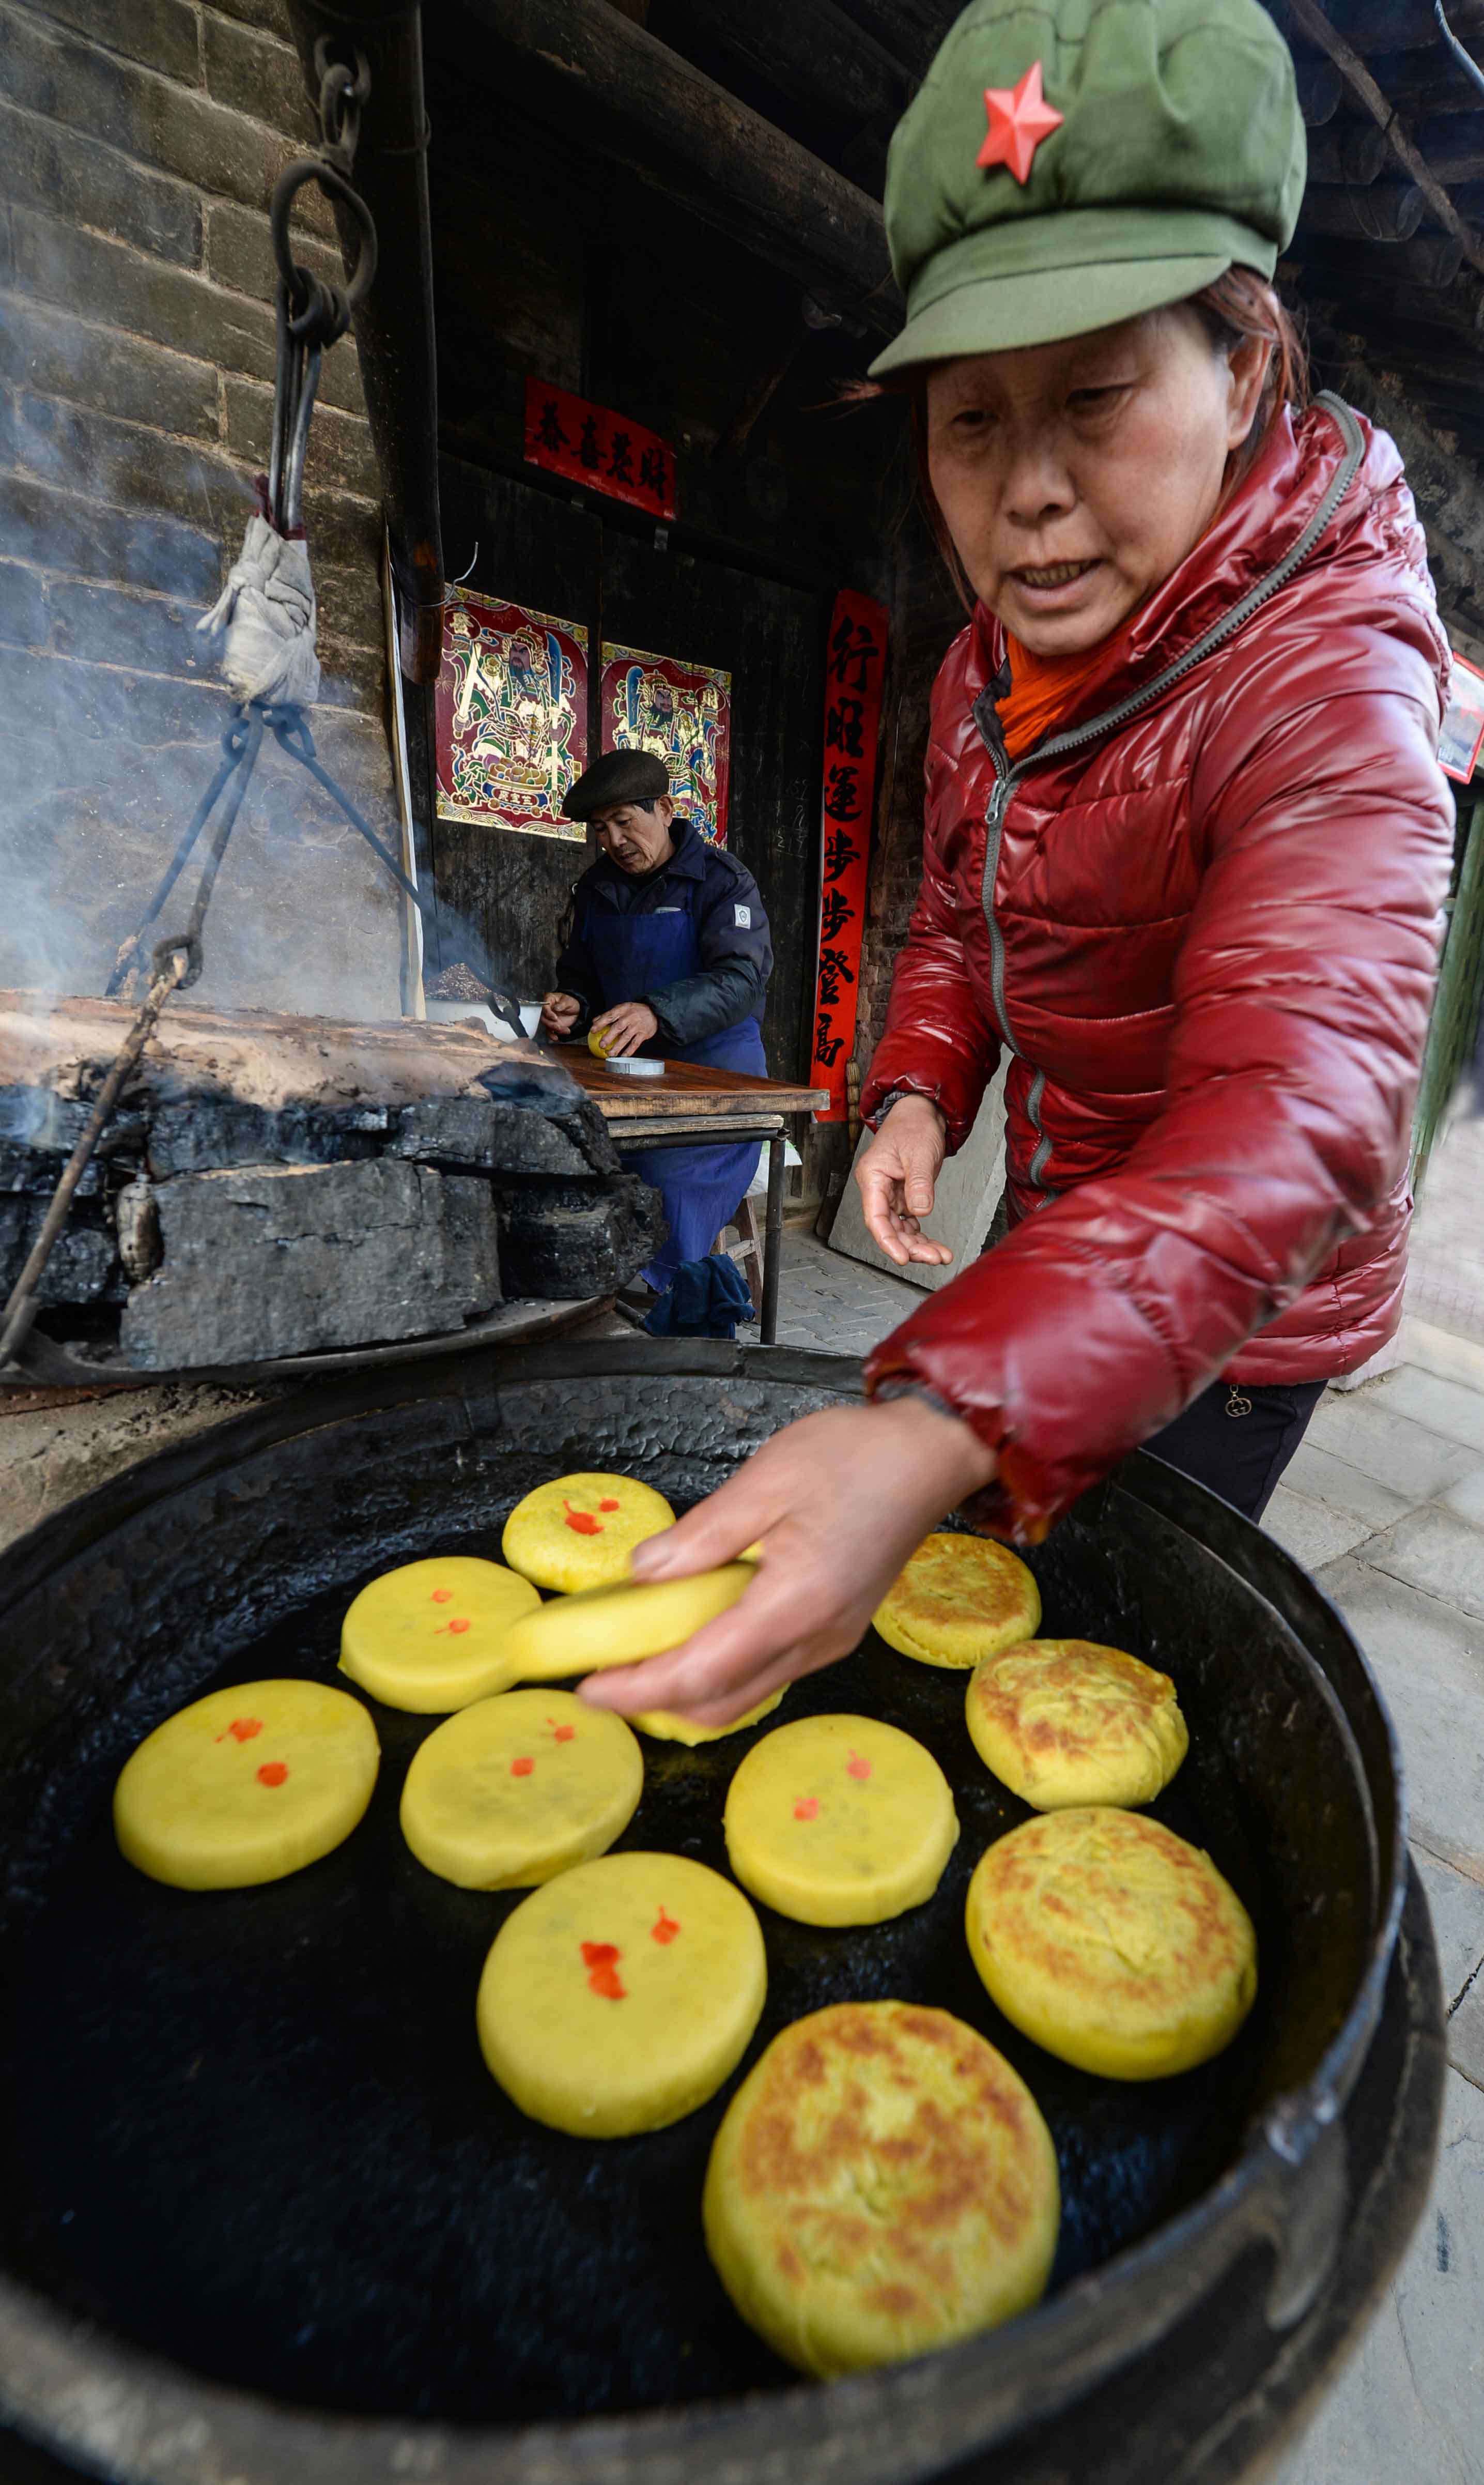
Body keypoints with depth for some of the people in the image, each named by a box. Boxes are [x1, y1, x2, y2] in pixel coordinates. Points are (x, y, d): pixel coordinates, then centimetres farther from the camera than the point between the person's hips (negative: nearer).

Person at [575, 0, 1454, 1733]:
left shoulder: (1327, 686, -29)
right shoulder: (987, 669, -2)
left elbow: (1288, 1132, -43)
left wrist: (935, 1435, -57)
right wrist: (916, 1096, -11)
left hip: (1229, 1321, -6)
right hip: (1062, 1241, 7)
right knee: (996, 1578, 27)